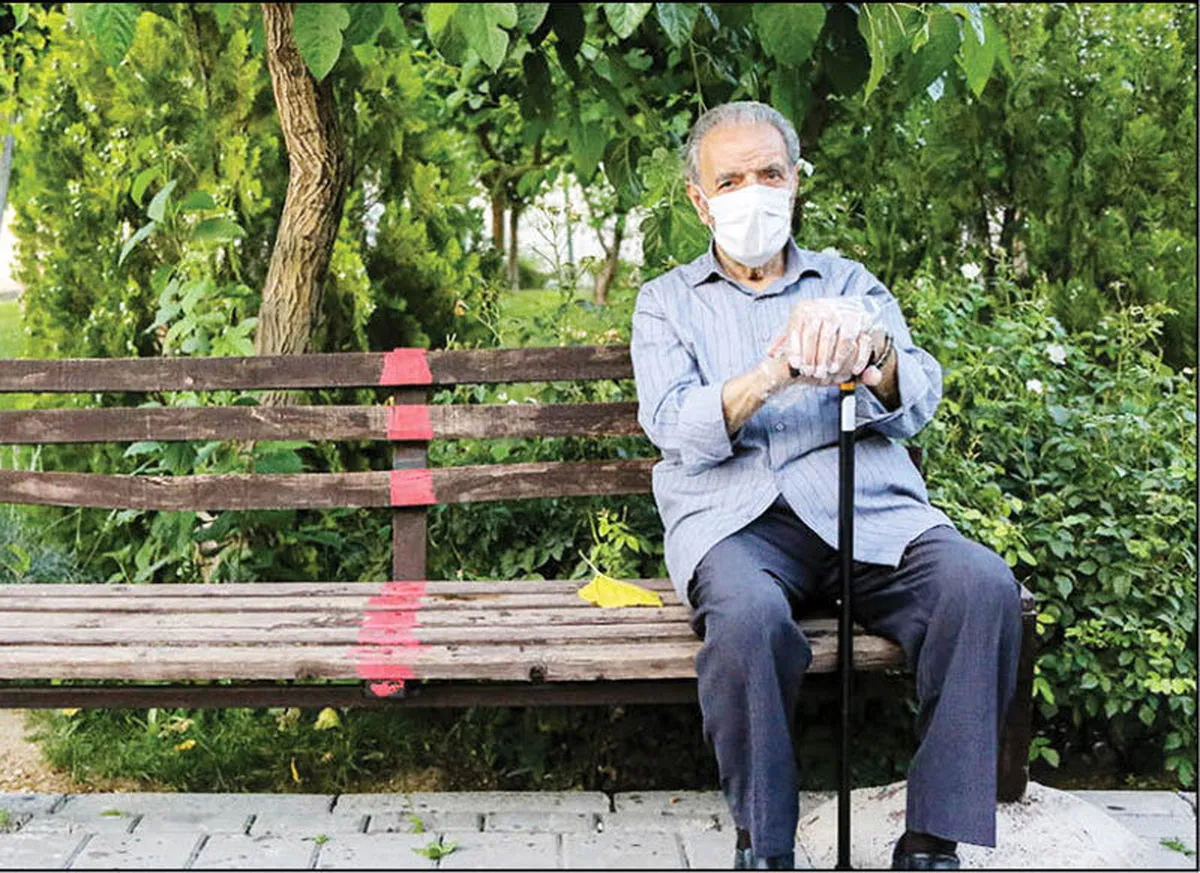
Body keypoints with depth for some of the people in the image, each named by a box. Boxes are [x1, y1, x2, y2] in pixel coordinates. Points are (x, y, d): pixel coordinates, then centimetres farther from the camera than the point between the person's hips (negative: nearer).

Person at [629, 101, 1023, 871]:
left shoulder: (848, 282, 20)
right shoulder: (666, 302, 17)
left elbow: (917, 404, 4)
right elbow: (675, 425, -2)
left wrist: (871, 351, -20)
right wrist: (771, 376, -22)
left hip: (868, 509, 2)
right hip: (735, 516, -2)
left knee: (982, 584, -28)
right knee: (748, 615, -36)